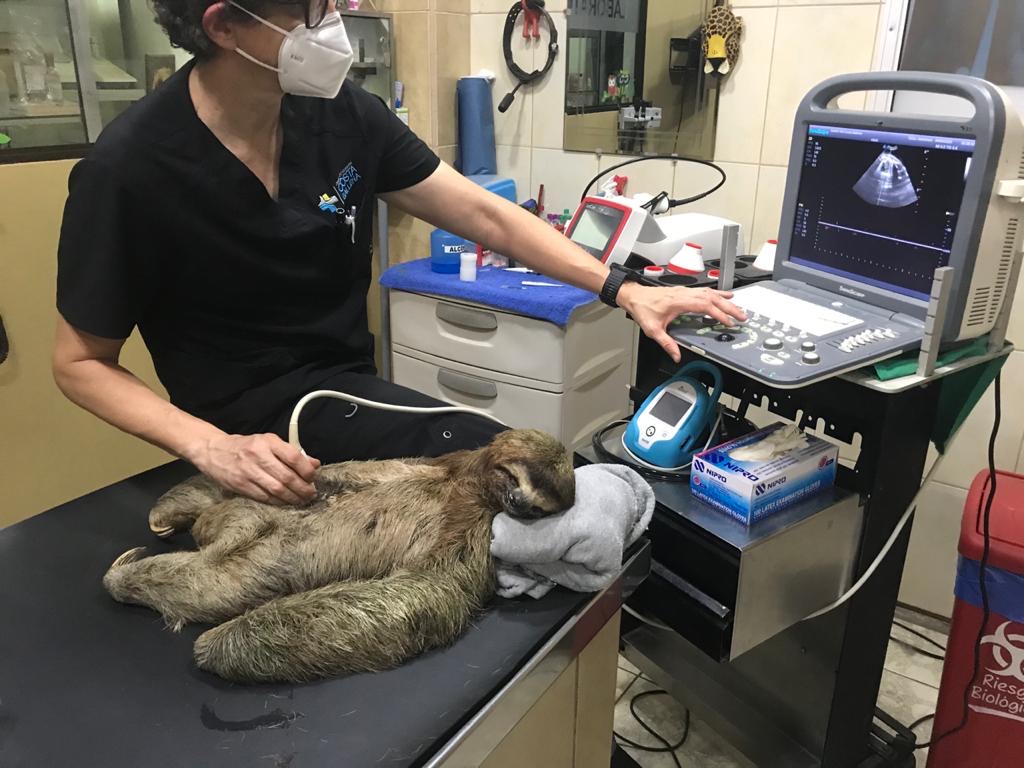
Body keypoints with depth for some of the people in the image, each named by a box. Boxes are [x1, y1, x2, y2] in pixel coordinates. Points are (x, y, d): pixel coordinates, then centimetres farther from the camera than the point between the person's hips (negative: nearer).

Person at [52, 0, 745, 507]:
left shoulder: (344, 113, -5)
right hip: (248, 433, -5)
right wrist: (210, 447, -24)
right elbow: (81, 362, -7)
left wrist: (623, 289, -9)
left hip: (346, 392, 5)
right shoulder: (129, 171, -17)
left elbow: (486, 214, -1)